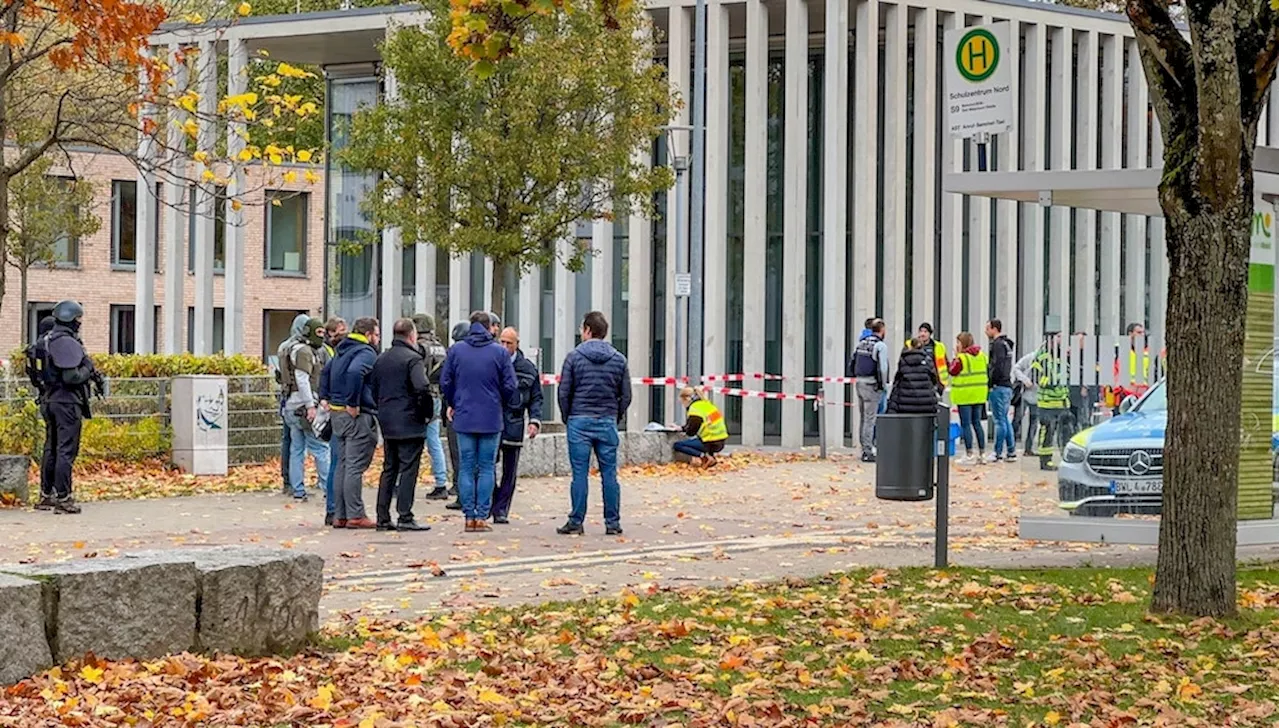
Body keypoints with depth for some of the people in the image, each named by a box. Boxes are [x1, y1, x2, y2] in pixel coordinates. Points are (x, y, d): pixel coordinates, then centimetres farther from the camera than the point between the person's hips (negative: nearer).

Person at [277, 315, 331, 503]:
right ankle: (330, 489, -7)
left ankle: (298, 492, 9)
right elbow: (302, 379, -19)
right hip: (303, 405, -10)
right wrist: (310, 405, -22)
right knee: (321, 448, -7)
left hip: (291, 406, 10)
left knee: (296, 449, 8)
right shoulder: (303, 351, -11)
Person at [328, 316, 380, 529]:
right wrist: (353, 404, -23)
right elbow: (354, 372, -30)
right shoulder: (366, 353, -12)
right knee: (355, 467, -7)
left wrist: (330, 400, 19)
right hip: (359, 416, -9)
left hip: (337, 414, 9)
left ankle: (339, 515, 14)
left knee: (343, 466, 12)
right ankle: (355, 515, -6)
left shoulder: (342, 352, 18)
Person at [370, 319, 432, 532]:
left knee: (389, 469, 13)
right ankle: (405, 518, -6)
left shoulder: (381, 359, 12)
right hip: (409, 423, -7)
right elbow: (422, 388, -23)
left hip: (387, 423, 7)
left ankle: (383, 518, 12)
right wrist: (426, 413, -10)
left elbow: (372, 388, 15)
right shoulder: (412, 358, -12)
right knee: (408, 469, -4)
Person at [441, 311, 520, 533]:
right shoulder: (500, 352, -4)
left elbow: (445, 382, 3)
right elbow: (510, 386, -3)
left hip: (463, 418, 1)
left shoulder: (456, 350, 0)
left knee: (466, 468, 6)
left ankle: (469, 516, 4)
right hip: (491, 419, -1)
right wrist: (504, 403, 17)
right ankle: (482, 516, 0)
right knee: (486, 468, 4)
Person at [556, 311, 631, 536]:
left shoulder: (574, 357, -2)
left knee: (580, 474, 0)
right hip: (607, 423, 2)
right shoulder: (619, 359, 5)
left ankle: (576, 522, 2)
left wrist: (568, 419, 9)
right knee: (609, 474, 4)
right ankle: (613, 523, 6)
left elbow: (563, 393, -2)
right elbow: (626, 395, 6)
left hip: (579, 423, -2)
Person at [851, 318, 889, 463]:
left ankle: (865, 449, 21)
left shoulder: (861, 343, 11)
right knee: (870, 419, -5)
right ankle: (868, 452, -5)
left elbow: (852, 365, 13)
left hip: (860, 383, 7)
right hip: (872, 385, -7)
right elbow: (883, 368, -18)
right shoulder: (880, 346, -11)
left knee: (863, 418, 14)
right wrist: (883, 384, -8)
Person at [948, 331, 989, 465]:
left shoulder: (962, 357, -14)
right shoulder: (982, 355, 6)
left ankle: (969, 455, -3)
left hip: (964, 395, -7)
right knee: (977, 423, 14)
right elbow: (986, 371, 13)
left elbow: (952, 371, -7)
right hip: (979, 395, 7)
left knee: (965, 424, -2)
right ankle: (982, 453, 14)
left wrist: (955, 357, -2)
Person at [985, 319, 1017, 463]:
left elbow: (997, 367, -20)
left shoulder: (998, 344, -12)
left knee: (1000, 420, -7)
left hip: (999, 386, -10)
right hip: (1008, 386, 10)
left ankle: (997, 453, -4)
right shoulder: (1007, 344, 18)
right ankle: (1011, 452, 14)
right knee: (1005, 419, 13)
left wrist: (989, 383, -13)